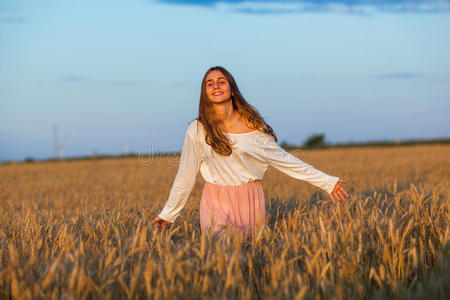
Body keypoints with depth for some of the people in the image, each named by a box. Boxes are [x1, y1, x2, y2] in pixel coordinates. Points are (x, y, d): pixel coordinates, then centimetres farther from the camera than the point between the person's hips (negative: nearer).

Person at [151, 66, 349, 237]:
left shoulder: (252, 123, -1)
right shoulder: (198, 130, -4)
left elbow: (281, 158, 5)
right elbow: (185, 176, 4)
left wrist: (326, 182, 4)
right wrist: (168, 215, 7)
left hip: (250, 201, 1)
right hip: (216, 203, -1)